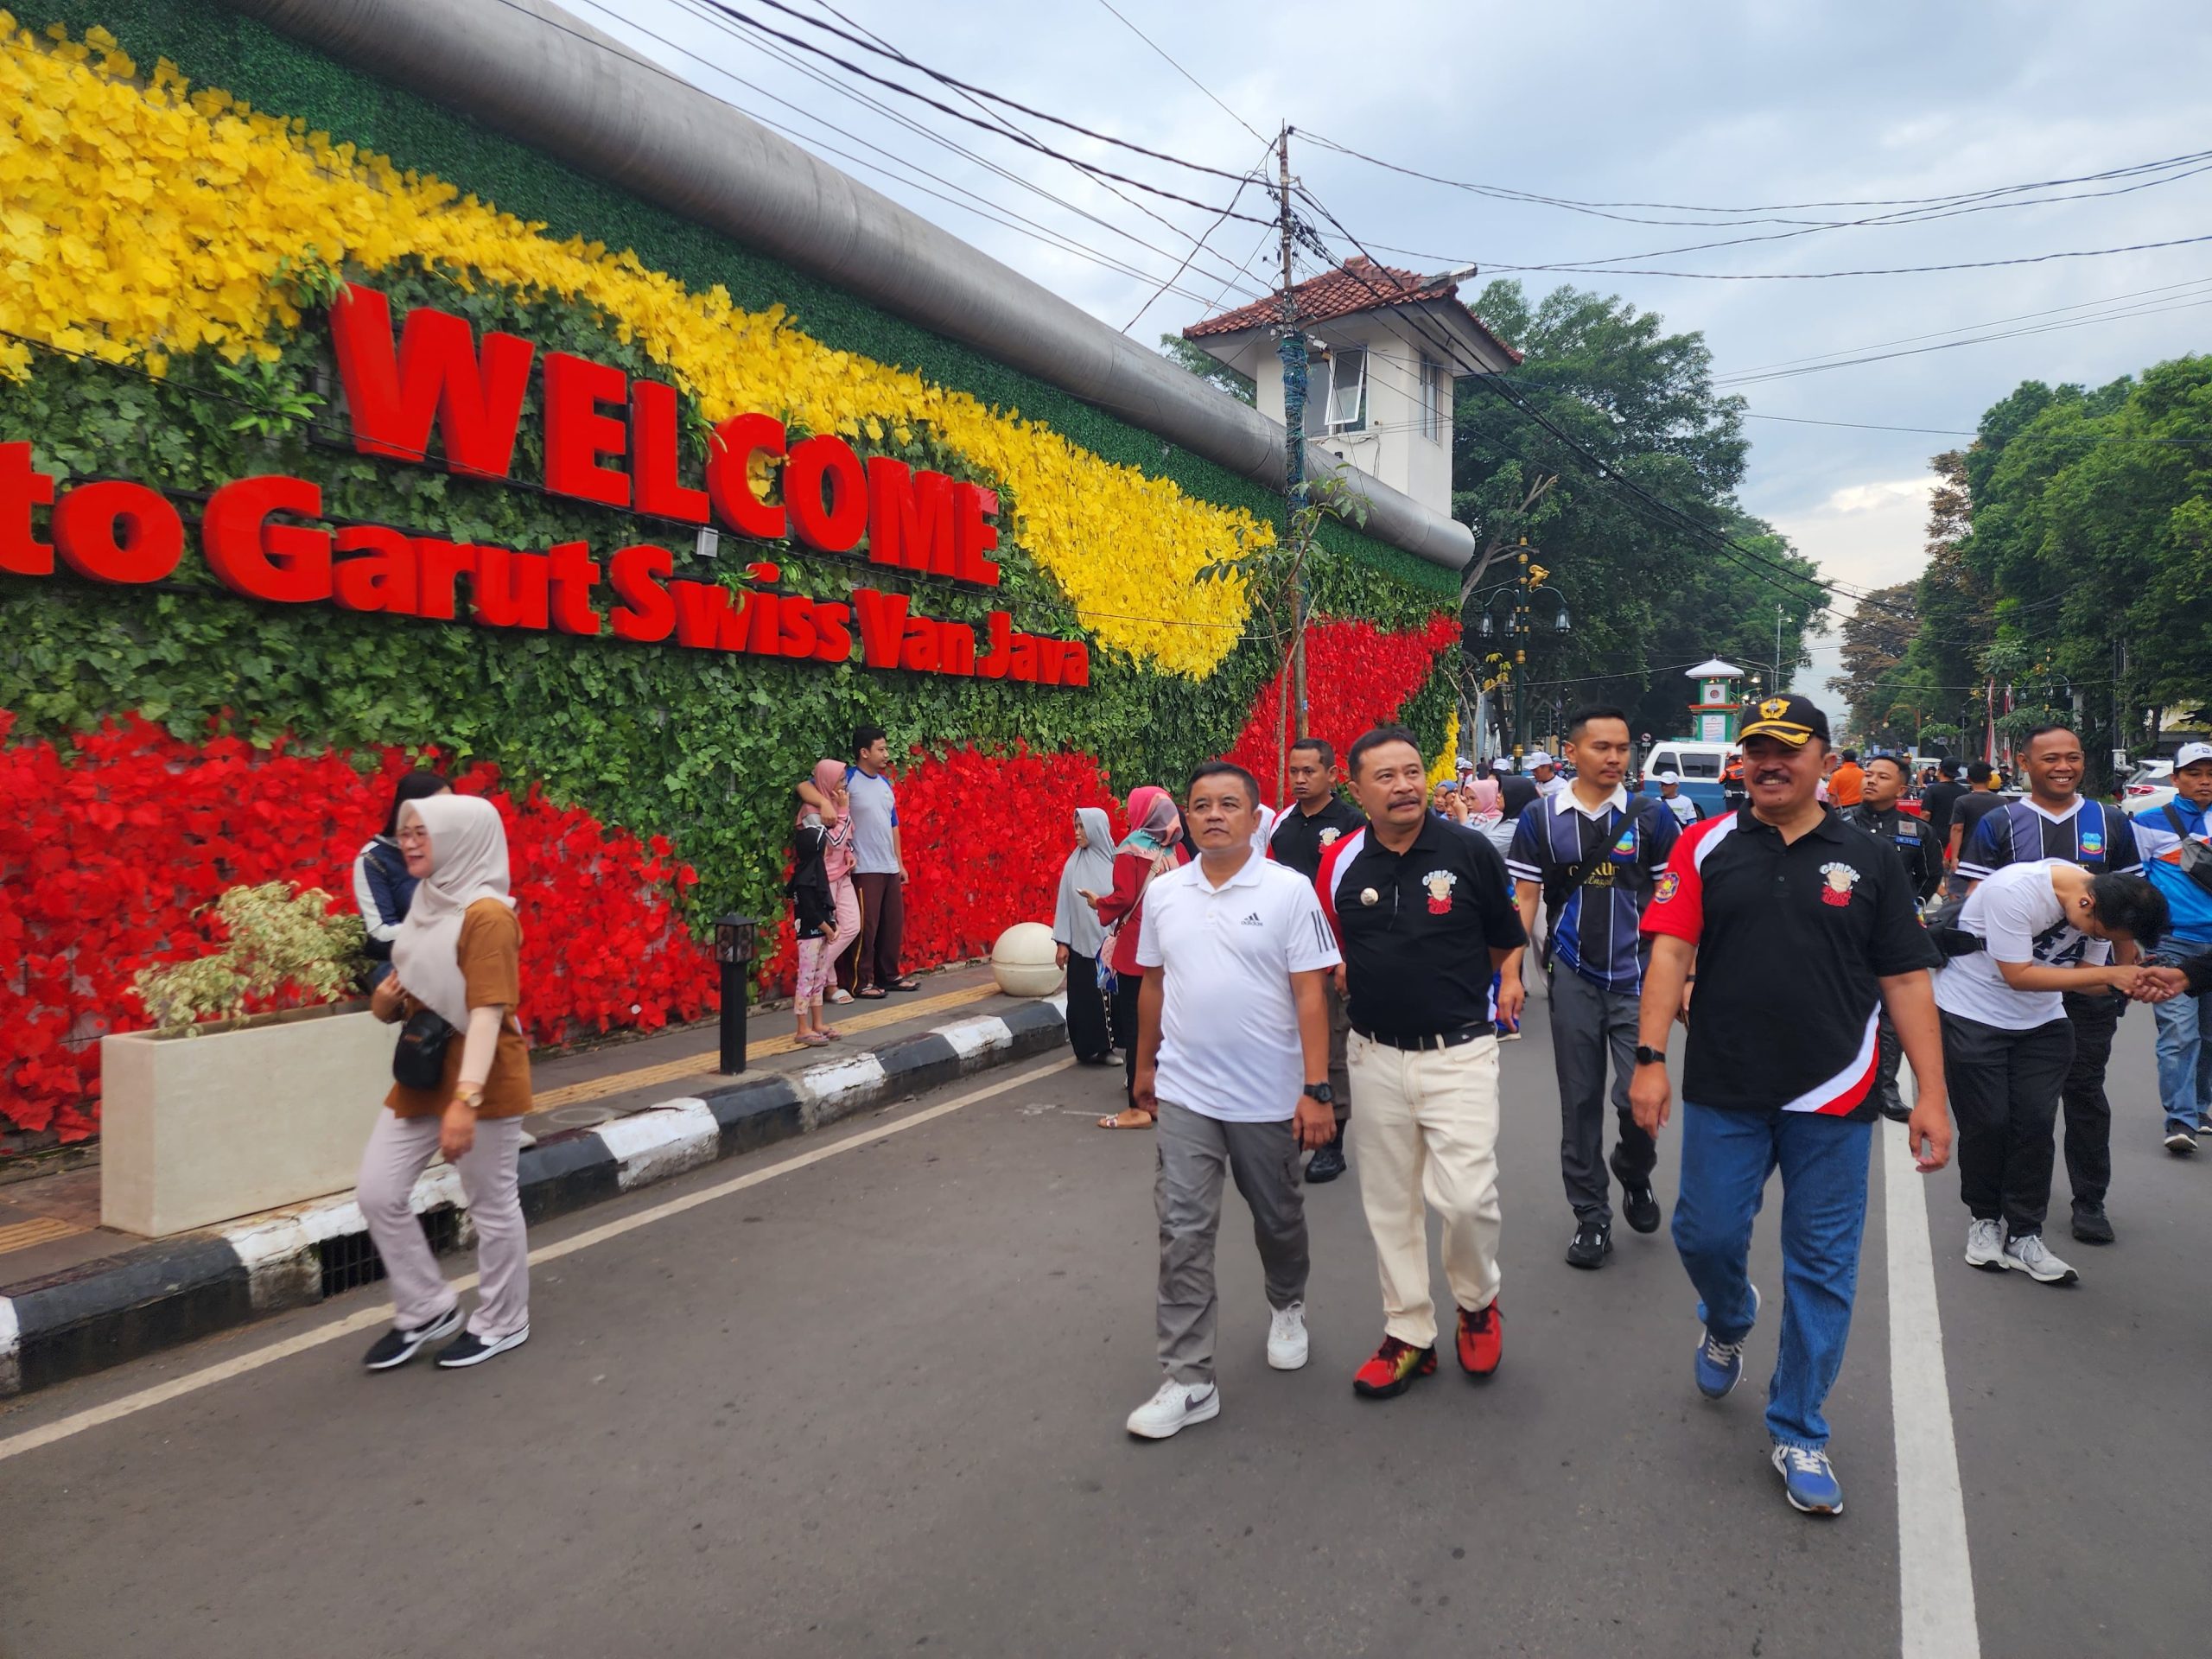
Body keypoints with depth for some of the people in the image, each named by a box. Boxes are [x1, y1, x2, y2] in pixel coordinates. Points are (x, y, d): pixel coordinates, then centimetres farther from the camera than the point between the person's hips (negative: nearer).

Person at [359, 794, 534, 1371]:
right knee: (378, 1193, 7)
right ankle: (427, 1310, 25)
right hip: (421, 1078, 9)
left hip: (482, 1084, -9)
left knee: (492, 1205, 5)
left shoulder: (487, 915, -17)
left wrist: (465, 1099, -31)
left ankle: (503, 1324, 25)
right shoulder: (428, 904, 10)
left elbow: (487, 1013, -24)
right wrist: (386, 998, -3)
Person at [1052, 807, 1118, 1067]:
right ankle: (1087, 1048, 14)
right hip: (1082, 942, 0)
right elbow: (1065, 903, 1)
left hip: (1110, 942, 0)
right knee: (1084, 998, 4)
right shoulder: (1074, 864, 0)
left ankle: (1104, 1046, 18)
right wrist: (1061, 942, -1)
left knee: (1109, 995, 5)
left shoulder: (1114, 862, -3)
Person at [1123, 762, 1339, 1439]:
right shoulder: (1163, 893, 2)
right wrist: (1145, 1065, 18)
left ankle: (1286, 1307, 47)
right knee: (1183, 1232, -1)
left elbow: (1310, 994, -11)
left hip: (1269, 1097, -2)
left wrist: (1316, 1089, -15)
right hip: (1185, 1095, 2)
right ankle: (1188, 1381, 8)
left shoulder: (1289, 891, -9)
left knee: (1278, 1218, 18)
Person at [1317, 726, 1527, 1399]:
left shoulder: (1470, 851, -7)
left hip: (1459, 1053, -3)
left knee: (1465, 1197, -10)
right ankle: (1408, 1335, 28)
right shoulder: (1340, 864, -2)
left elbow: (1506, 945, 6)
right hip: (1375, 1058, 3)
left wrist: (1451, 990, 8)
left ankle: (1478, 1301, 21)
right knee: (1389, 1203, 11)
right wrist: (1369, 990, 3)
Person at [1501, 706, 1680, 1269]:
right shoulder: (1541, 819, 0)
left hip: (1636, 976, -1)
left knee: (1637, 1095, -6)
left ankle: (1635, 1174, 27)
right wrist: (1511, 974, -4)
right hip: (1573, 977, 1)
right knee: (1580, 1101, 8)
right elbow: (1524, 899, 3)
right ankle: (1591, 1216, 22)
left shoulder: (1651, 816, -1)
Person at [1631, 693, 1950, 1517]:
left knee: (1822, 1268, 7)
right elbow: (1671, 953, -4)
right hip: (1724, 1091, 0)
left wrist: (1931, 1093, -1)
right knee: (1705, 1236, 8)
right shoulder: (1705, 847, 1)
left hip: (1833, 1098, 0)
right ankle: (1727, 1323, 43)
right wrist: (1650, 1058, -12)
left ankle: (1798, 1433, 23)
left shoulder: (1867, 859, 3)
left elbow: (1906, 980, 3)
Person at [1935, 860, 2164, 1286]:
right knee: (1987, 1123, -1)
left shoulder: (2104, 907, -8)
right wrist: (2108, 973, -27)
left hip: (2040, 1020, 5)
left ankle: (2023, 1236, 9)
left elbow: (2084, 974, 1)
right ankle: (1984, 1220, 20)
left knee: (2036, 1122, -2)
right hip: (1972, 1013, -5)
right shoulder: (2013, 889, -29)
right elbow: (2019, 976, -26)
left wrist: (2129, 982, -20)